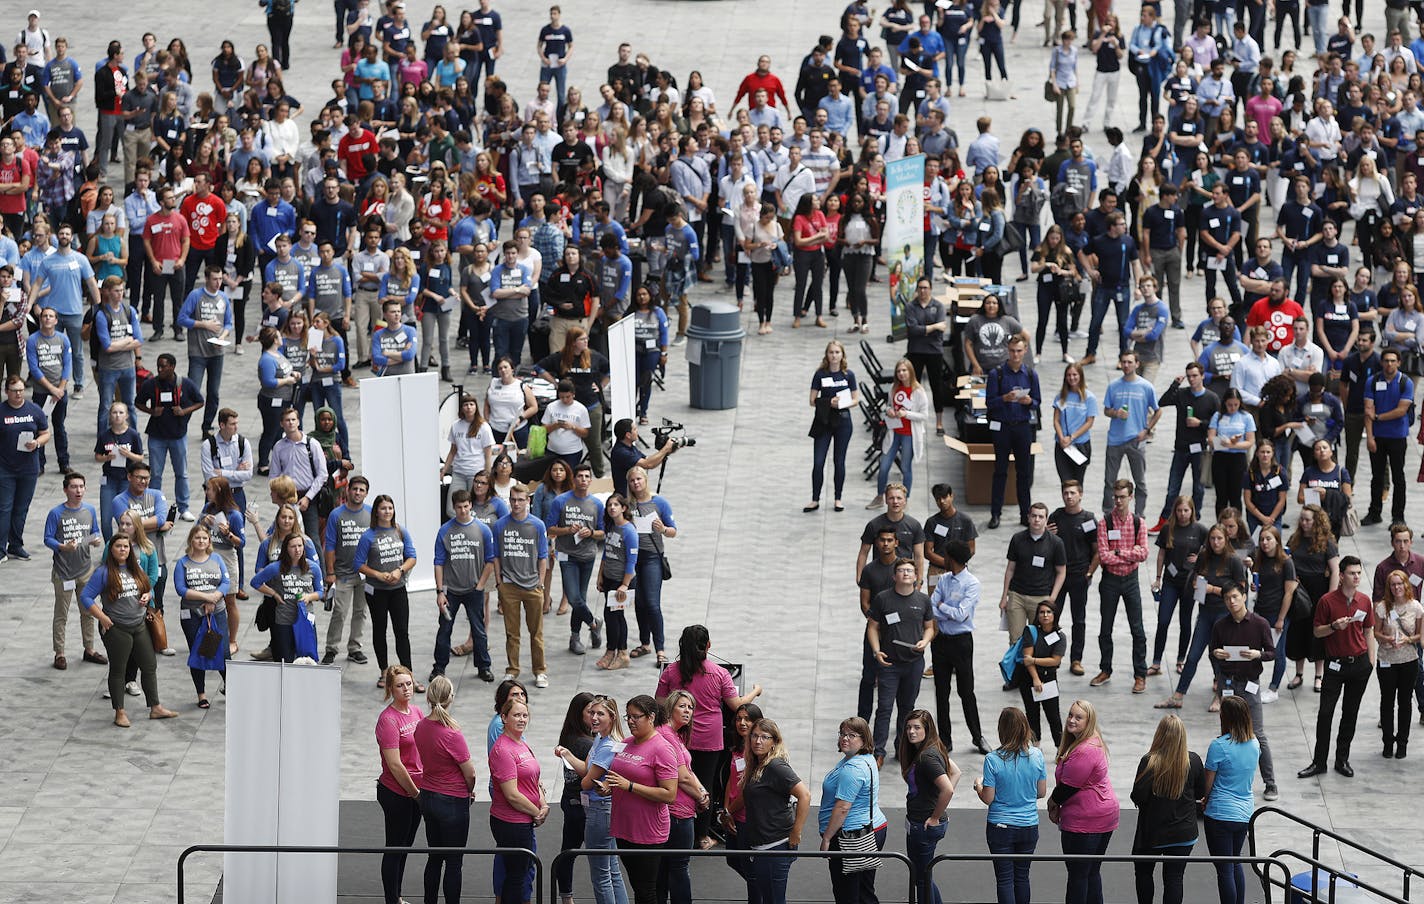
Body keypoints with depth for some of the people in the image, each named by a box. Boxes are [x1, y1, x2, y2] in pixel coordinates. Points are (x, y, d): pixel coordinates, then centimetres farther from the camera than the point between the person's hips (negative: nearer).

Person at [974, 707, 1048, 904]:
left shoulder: (993, 760, -17)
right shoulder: (1036, 756, -7)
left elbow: (988, 798, -11)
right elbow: (1042, 792, 3)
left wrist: (978, 785, 9)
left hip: (1001, 828, -3)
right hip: (1029, 827, 3)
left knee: (1005, 879, 4)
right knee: (1022, 876, 17)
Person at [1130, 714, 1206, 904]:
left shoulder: (1149, 762, -18)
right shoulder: (1194, 761, -8)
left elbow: (1138, 797, -18)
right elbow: (1201, 793, 4)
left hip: (1152, 831, -2)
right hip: (1184, 832, 2)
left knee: (1143, 873, 18)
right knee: (1174, 878, 4)